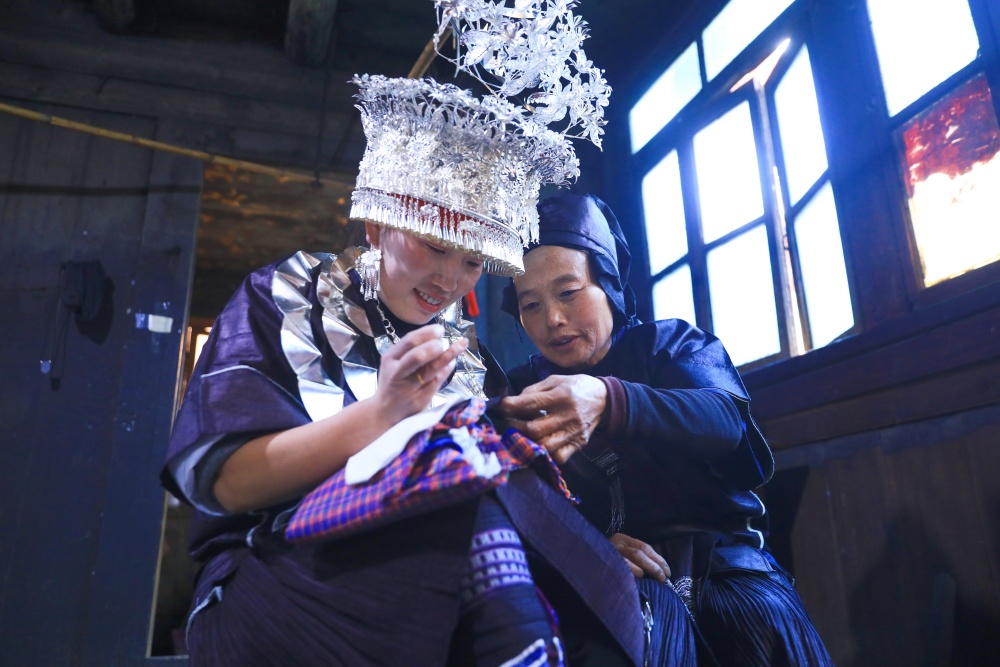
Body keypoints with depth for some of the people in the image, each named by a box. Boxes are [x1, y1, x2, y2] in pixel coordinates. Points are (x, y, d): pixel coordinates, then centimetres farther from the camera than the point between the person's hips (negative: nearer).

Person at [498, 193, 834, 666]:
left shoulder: (670, 344, 5)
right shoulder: (522, 390, 10)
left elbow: (724, 418, -18)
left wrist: (610, 401, -39)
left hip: (717, 562, 1)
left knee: (769, 621, -29)